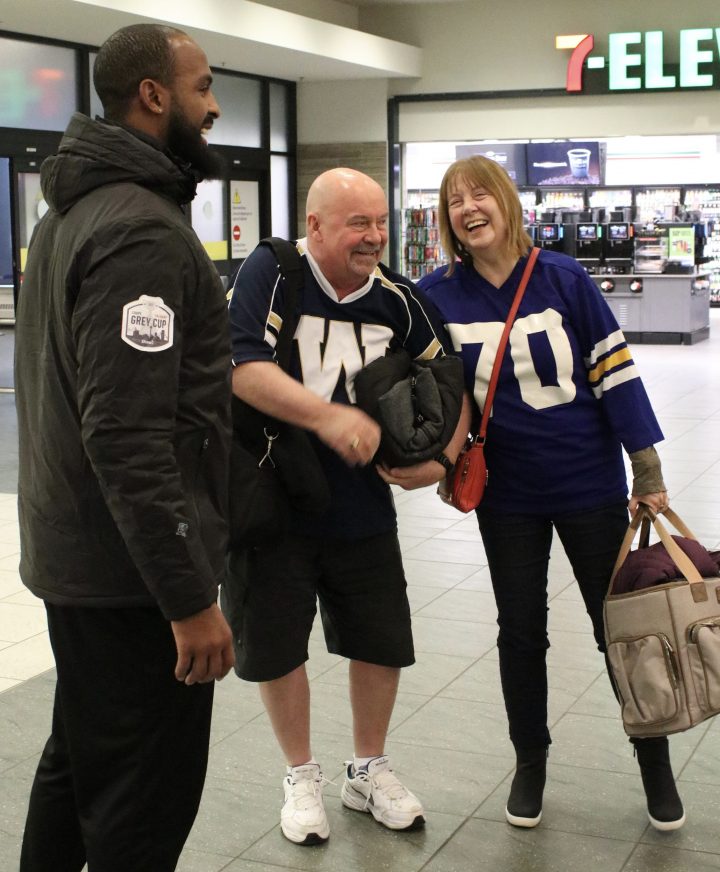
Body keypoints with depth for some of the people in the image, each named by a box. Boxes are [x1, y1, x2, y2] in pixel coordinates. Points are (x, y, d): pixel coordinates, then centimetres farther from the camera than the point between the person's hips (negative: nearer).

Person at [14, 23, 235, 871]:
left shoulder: (70, 212, 12)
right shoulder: (145, 229, -20)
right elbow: (128, 436, -26)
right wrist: (192, 597, -23)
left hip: (70, 550, 10)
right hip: (133, 572, -10)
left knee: (79, 762, 22)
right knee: (147, 798, 1)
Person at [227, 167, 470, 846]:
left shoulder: (395, 297, -1)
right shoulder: (270, 271, -13)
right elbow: (242, 367, -27)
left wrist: (441, 459, -4)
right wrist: (329, 418, -34)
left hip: (362, 504, 4)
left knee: (382, 642, 11)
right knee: (275, 646, 8)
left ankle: (369, 772, 35)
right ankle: (302, 778, 32)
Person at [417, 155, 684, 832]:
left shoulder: (563, 279, -10)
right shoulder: (437, 296, -6)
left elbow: (615, 370, -6)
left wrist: (648, 469, -5)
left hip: (590, 483, -1)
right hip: (506, 493, 1)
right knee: (521, 631, 12)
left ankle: (654, 759, 29)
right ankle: (530, 761, 32)